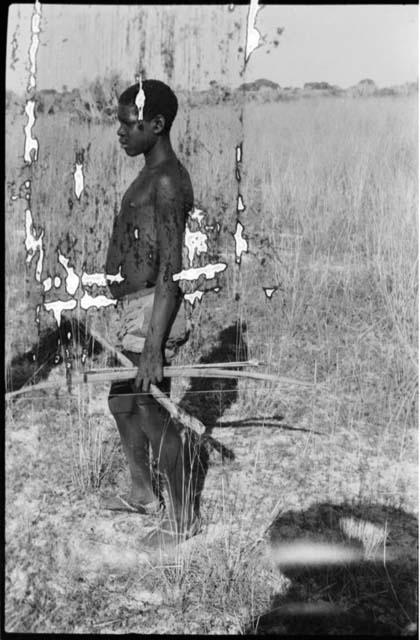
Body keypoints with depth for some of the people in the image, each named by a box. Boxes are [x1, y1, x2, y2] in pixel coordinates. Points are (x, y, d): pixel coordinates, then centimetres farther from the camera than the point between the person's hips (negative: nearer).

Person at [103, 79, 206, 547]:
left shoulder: (167, 182, -17)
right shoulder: (152, 175, 14)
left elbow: (171, 270, -23)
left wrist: (154, 347, -26)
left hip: (152, 311, -11)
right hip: (134, 308, 11)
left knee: (156, 419, 0)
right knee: (122, 402, 22)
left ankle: (184, 519, 18)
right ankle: (142, 493, 40)